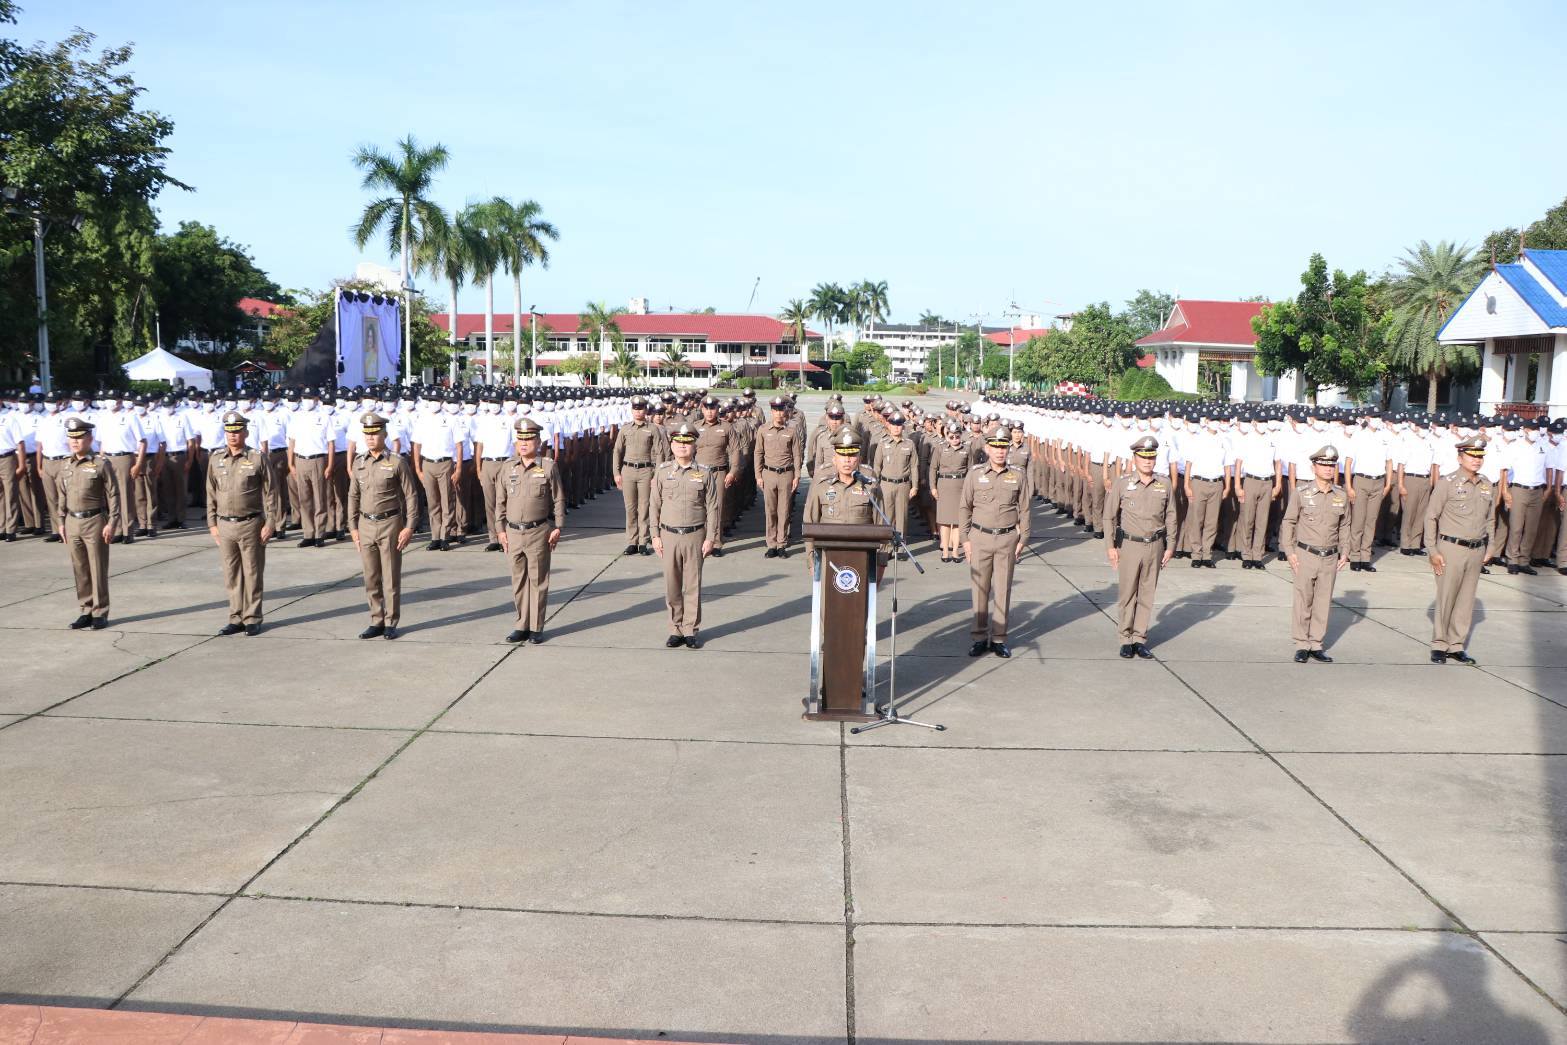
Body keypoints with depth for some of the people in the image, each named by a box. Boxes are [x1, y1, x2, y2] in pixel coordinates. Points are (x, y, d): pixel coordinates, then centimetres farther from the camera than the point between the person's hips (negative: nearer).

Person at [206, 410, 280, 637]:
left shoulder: (258, 458, -4)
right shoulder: (216, 459, 8)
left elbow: (270, 493, -3)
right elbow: (211, 493, 13)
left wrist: (270, 523, -8)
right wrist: (212, 523, 9)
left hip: (250, 525, -4)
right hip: (225, 525, 4)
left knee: (252, 574, 3)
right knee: (231, 575, 10)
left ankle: (252, 619, 12)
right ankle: (236, 618, 19)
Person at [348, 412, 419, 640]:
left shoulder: (397, 462, -7)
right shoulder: (358, 463, 8)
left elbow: (411, 495, -6)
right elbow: (353, 496, 14)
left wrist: (409, 527, -12)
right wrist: (353, 527, 9)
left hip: (390, 524, -4)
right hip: (366, 525, 5)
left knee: (391, 578, 2)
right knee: (371, 578, 9)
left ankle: (391, 624, 11)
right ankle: (376, 622, 18)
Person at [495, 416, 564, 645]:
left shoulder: (548, 467, -2)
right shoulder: (508, 468, 7)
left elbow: (558, 500, 0)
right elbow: (500, 501, 11)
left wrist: (558, 527, -5)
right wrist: (501, 529, 7)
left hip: (539, 532, -3)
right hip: (514, 532, 3)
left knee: (538, 581, 2)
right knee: (518, 581, 9)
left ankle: (537, 628, 10)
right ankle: (522, 626, 19)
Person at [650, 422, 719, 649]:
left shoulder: (705, 473, 0)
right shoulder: (662, 472, 4)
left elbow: (712, 507, 1)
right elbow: (654, 505, 7)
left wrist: (710, 538, -4)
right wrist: (655, 535, 2)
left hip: (695, 536, -1)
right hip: (669, 535, 1)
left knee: (693, 586, 4)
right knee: (672, 586, 5)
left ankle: (691, 630, 13)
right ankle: (675, 630, 16)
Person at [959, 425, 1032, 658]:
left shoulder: (1018, 475, 2)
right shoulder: (975, 474, 0)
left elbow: (1024, 510, 6)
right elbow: (964, 507, 5)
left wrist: (1023, 539, 2)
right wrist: (965, 539, 1)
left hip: (1007, 539, 0)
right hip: (980, 537, 0)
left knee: (1003, 589, 5)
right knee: (980, 588, 4)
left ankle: (999, 639, 13)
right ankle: (980, 637, 12)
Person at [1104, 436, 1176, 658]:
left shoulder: (1165, 484, 3)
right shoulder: (1122, 484, -4)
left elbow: (1170, 517, 10)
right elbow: (1109, 516, 0)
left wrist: (1170, 546, 7)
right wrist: (1110, 546, -3)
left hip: (1155, 546, 2)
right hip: (1129, 545, -2)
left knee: (1147, 594, 7)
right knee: (1128, 594, 3)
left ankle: (1140, 638, 15)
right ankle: (1127, 639, 13)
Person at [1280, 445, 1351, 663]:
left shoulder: (1341, 495, 5)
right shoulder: (1301, 493, -5)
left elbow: (1344, 526, 15)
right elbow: (1288, 522, 0)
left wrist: (1345, 552, 9)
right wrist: (1289, 552, -5)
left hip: (1330, 558, 3)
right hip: (1305, 555, -3)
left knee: (1324, 602, 7)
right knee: (1303, 602, 1)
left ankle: (1316, 645, 17)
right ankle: (1301, 645, 11)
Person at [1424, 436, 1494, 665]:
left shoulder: (1488, 486, 9)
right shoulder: (1447, 483, -7)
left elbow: (1490, 519, 19)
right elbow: (1431, 517, -6)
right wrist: (1432, 551, -9)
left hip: (1476, 551, 5)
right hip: (1451, 549, -5)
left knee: (1466, 600, 9)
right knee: (1446, 599, 0)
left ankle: (1457, 646, 18)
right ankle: (1439, 645, 12)